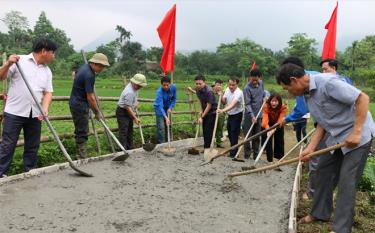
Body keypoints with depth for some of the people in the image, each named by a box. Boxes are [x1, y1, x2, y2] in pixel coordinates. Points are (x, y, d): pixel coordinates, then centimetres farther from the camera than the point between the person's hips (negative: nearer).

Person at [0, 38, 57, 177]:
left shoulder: (47, 71, 12)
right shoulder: (20, 61, -3)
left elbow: (48, 92, 8)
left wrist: (45, 109, -9)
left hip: (35, 114, 5)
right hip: (14, 112, -5)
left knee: (32, 146, 11)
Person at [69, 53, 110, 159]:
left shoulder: (84, 66, 7)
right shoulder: (89, 75, -23)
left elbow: (75, 73, 30)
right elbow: (90, 97, -22)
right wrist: (97, 112, -11)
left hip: (75, 103, 10)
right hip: (80, 105, -10)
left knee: (80, 130, 14)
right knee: (82, 132, -6)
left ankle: (80, 154, 22)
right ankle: (82, 156, -1)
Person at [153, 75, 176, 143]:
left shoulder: (173, 87, -20)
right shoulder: (159, 91, -33)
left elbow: (174, 99, -3)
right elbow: (160, 106, -40)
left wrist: (170, 108, -17)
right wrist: (166, 118, -50)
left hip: (167, 107, 5)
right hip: (159, 108, -5)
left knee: (168, 125, 11)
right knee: (161, 127, -11)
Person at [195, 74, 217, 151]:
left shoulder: (209, 91, -27)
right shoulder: (197, 89, -5)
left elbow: (209, 106, -23)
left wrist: (202, 117, -17)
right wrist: (200, 110, 0)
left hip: (212, 112, -8)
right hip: (204, 111, 8)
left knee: (208, 130, -9)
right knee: (204, 130, 11)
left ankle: (207, 147, -3)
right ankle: (206, 147, 19)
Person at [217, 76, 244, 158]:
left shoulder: (238, 93, -26)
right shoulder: (227, 90, 1)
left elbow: (232, 105, -38)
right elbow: (224, 101, 6)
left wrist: (223, 110, -52)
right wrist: (221, 97, -16)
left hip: (237, 115, -8)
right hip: (230, 115, 8)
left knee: (234, 134, -5)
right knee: (230, 133, 16)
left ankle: (233, 153, 6)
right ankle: (233, 151, 32)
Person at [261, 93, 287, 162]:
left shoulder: (283, 108, -33)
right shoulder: (266, 107, -34)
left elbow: (280, 120, -42)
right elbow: (265, 119, -47)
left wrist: (274, 129, -60)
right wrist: (268, 129, -66)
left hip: (278, 125, 1)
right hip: (269, 124, -1)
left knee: (279, 140, 8)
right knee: (268, 140, -7)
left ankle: (279, 157, 25)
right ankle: (270, 159, 1)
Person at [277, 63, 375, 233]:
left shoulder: (327, 82, -26)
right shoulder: (307, 95, 2)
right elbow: (322, 123, 7)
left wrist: (356, 132, -27)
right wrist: (310, 148, -3)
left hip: (358, 134, -8)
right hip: (335, 136, 9)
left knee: (346, 181, -5)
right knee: (323, 172, 12)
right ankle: (320, 212, 29)